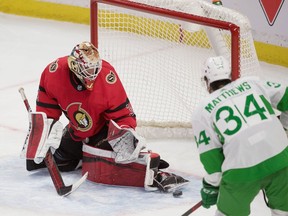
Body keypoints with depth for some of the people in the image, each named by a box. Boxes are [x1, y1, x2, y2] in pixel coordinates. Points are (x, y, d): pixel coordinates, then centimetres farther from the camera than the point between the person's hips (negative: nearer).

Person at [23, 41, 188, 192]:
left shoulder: (108, 77, -30)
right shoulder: (54, 72, -22)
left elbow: (122, 114, -23)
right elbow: (47, 107, -4)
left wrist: (124, 135, -38)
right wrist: (47, 128, -13)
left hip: (104, 127, -6)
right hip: (78, 129, 6)